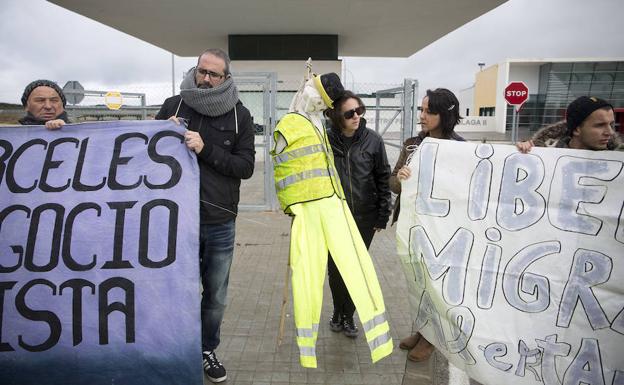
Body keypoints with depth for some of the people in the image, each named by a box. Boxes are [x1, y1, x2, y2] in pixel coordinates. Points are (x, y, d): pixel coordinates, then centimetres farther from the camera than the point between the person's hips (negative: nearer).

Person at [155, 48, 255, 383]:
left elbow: (246, 166, -7)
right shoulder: (173, 106, 0)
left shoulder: (239, 115, 0)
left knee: (216, 296, 14)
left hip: (220, 224, 1)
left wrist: (205, 150, -19)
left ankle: (207, 350, 37)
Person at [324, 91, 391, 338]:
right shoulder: (326, 140, -8)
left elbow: (383, 178, 0)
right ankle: (338, 312, 34)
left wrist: (382, 215, -1)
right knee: (335, 268, 10)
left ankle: (348, 316, 30)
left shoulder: (373, 140, -7)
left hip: (365, 217, 0)